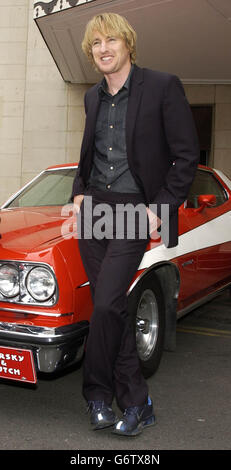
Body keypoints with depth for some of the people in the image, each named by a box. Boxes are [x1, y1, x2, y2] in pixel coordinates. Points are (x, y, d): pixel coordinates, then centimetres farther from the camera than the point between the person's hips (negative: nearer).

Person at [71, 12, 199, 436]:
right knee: (111, 308, 5)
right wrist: (79, 191, 9)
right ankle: (136, 403, 17)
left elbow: (187, 156, -7)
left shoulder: (162, 86, -5)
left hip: (135, 210, -6)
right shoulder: (93, 97, 13)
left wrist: (160, 209, -12)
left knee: (106, 305, -14)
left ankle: (98, 395, 8)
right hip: (93, 209, 6)